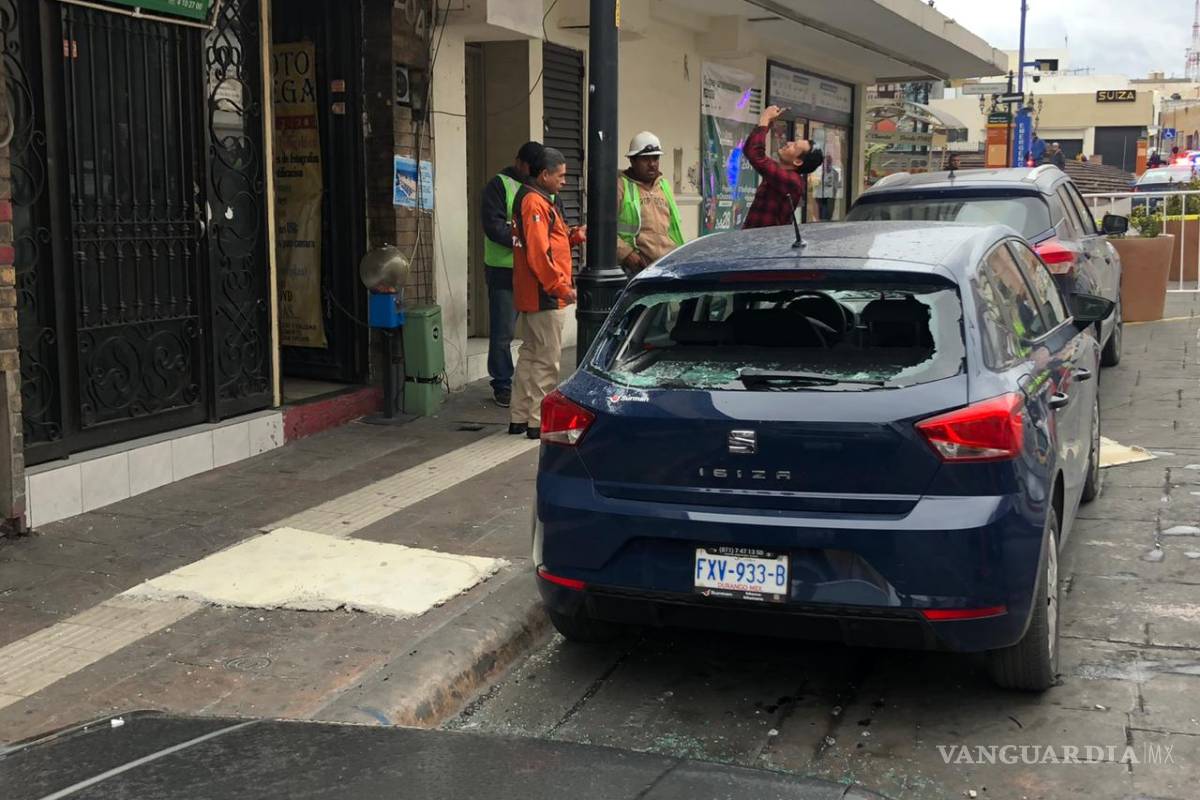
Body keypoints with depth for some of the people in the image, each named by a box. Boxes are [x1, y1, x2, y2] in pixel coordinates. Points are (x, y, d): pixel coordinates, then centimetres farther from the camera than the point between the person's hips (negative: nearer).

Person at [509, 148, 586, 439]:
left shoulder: (537, 200, 18)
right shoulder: (535, 202, -16)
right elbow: (538, 253, -23)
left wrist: (575, 236, 6)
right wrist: (561, 287, -20)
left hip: (530, 296, 11)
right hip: (545, 296, -11)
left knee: (529, 355, 15)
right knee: (547, 360, -5)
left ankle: (519, 418, 21)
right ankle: (539, 421, -1)